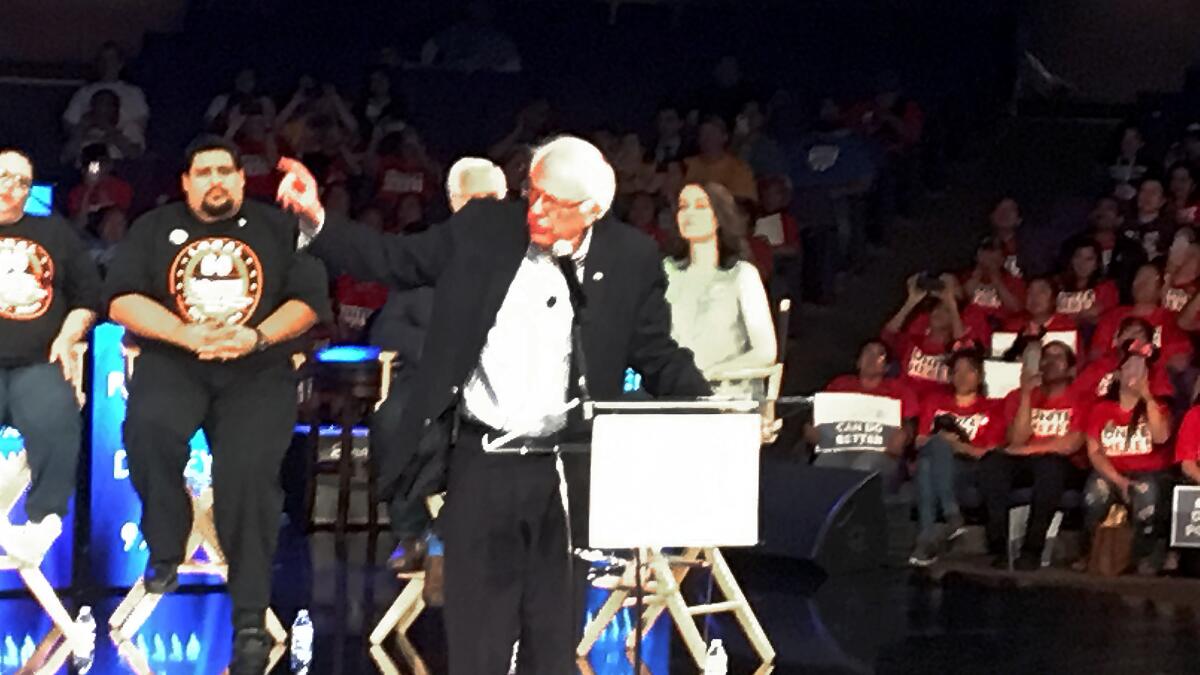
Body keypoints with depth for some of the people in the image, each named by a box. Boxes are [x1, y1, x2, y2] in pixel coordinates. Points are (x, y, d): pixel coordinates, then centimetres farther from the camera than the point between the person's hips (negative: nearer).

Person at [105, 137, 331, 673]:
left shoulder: (279, 229, 12)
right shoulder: (155, 229, 12)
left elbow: (309, 299, 4)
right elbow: (121, 300, 2)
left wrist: (257, 336, -14)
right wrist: (185, 334, -13)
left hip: (257, 371, 0)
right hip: (173, 363, 1)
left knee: (248, 472, -22)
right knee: (149, 428, -33)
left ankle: (250, 619, -16)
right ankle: (165, 552, -11)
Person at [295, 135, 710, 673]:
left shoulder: (630, 259, 0)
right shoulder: (483, 228, 1)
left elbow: (659, 360, 5)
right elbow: (394, 261, 7)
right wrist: (317, 222, -4)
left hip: (566, 473, 0)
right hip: (480, 463, 0)